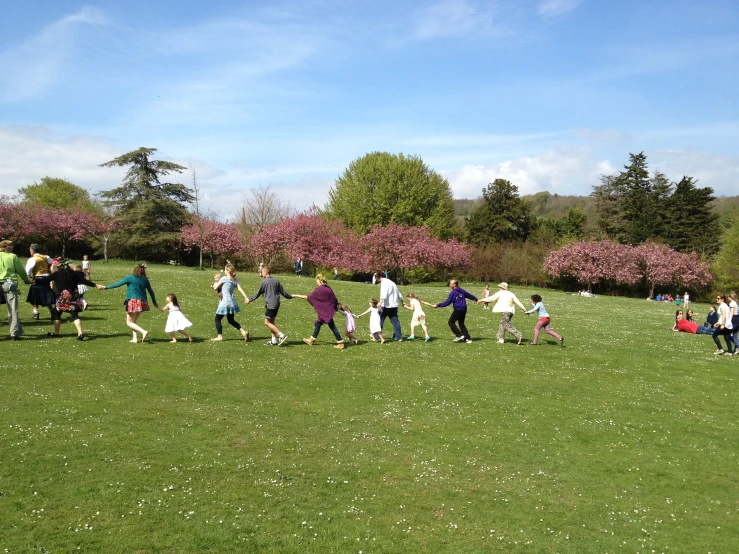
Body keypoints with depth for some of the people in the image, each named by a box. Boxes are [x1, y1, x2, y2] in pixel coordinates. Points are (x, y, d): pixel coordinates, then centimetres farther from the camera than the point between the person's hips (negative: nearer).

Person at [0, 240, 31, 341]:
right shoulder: (12, 257, -4)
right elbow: (21, 270, 3)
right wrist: (26, 280, 20)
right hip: (10, 284, -2)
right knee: (13, 310, 2)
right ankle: (14, 333, 0)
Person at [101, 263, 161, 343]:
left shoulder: (130, 277, -5)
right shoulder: (145, 280, 8)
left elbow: (118, 284, 1)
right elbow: (151, 291, 15)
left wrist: (106, 287, 13)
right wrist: (155, 302, 27)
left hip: (133, 301, -6)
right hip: (142, 303, 6)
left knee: (129, 322, 2)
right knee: (134, 321, 19)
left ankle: (143, 331, -17)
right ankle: (135, 338, 12)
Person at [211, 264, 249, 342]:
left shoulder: (224, 278, -8)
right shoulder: (235, 280, 9)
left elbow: (216, 288, -2)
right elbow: (240, 289, -2)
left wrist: (215, 284, 19)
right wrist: (246, 298, -9)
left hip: (225, 302, -7)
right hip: (232, 302, 7)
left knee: (218, 319, 8)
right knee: (231, 320, 18)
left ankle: (219, 337, 6)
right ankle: (244, 332, 4)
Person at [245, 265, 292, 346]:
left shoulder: (264, 282, -7)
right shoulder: (276, 281, 11)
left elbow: (258, 293, 0)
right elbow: (283, 292, 15)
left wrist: (249, 300, 13)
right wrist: (290, 297, 32)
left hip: (270, 305, -8)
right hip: (277, 304, 8)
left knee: (267, 322, -5)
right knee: (271, 322, 15)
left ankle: (281, 335, -15)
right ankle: (273, 340, 14)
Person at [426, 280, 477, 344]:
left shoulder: (453, 292, -10)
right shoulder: (462, 291, 11)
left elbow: (447, 302, -13)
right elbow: (469, 295, 25)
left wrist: (437, 305, -9)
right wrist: (476, 299, 43)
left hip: (458, 310, -8)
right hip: (464, 309, 8)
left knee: (451, 322, 0)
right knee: (461, 324, 14)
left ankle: (459, 335, -7)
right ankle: (467, 338, 11)